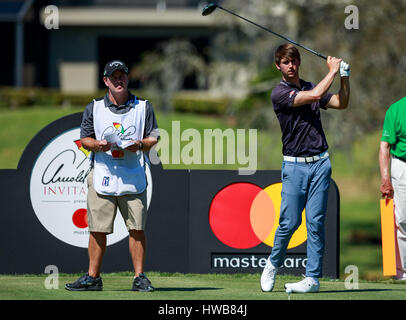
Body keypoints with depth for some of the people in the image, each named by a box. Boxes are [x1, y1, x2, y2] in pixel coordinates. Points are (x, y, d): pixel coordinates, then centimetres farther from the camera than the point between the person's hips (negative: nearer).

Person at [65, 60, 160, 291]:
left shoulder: (143, 107, 9)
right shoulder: (94, 108, 11)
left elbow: (154, 138, 7)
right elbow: (84, 139, 11)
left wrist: (139, 144, -13)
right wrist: (97, 145, -11)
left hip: (133, 178, -1)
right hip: (102, 176, 1)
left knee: (137, 228, -3)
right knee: (98, 229, 0)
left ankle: (140, 277, 2)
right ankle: (93, 278, 6)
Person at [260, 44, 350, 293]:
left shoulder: (310, 86, 15)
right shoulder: (280, 93, -5)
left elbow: (342, 103, 14)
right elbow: (314, 96, -17)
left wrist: (345, 76, 2)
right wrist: (333, 71, -8)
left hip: (320, 162, 4)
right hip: (294, 165, -4)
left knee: (316, 222, -2)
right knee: (289, 222, -5)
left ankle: (313, 278, -1)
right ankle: (273, 265, 20)